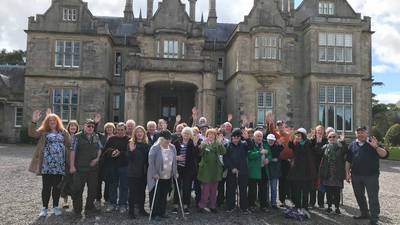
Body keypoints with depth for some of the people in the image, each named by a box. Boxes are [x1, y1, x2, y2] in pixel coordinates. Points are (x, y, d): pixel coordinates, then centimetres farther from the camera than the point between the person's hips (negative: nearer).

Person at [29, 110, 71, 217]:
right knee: (46, 186, 3)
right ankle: (44, 207, 13)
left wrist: (69, 160, -4)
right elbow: (32, 133, -8)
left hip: (59, 164, 1)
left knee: (57, 186, 8)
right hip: (47, 164, -1)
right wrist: (34, 121, -20)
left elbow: (69, 145, 5)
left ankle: (55, 206, 20)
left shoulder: (63, 132, 9)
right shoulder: (43, 132, 8)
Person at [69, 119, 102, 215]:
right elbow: (73, 151, -7)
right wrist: (72, 166, -11)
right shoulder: (77, 137, -5)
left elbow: (100, 149, 16)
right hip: (80, 168, -4)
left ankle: (89, 207, 26)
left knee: (92, 188, 11)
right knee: (77, 189, 1)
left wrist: (97, 159, -1)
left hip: (93, 167, 5)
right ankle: (77, 209, 16)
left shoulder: (96, 137, 9)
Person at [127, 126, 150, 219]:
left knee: (142, 191, 12)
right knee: (132, 192, 1)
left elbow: (148, 158, 8)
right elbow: (128, 158, -9)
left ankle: (141, 209, 26)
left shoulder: (146, 144, 5)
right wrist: (131, 150, -27)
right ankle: (131, 211, 11)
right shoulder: (131, 143, -5)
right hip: (133, 172, -3)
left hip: (144, 172, 4)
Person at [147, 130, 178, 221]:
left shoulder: (172, 148, 5)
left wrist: (175, 172, 8)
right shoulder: (155, 148, -12)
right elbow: (151, 162, -12)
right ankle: (155, 214, 14)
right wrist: (154, 174, -16)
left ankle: (162, 212, 25)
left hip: (168, 177, 5)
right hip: (157, 177, -5)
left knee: (164, 196, 11)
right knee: (156, 196, 2)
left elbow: (174, 161, 13)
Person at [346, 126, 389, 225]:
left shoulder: (372, 143, -2)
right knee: (359, 196, 15)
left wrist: (376, 147, -29)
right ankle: (364, 213, 32)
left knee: (373, 198, -3)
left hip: (371, 176, -4)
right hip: (356, 176, 4)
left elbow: (385, 155, -13)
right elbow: (348, 160, 11)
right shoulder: (352, 145, 8)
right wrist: (347, 173, 5)